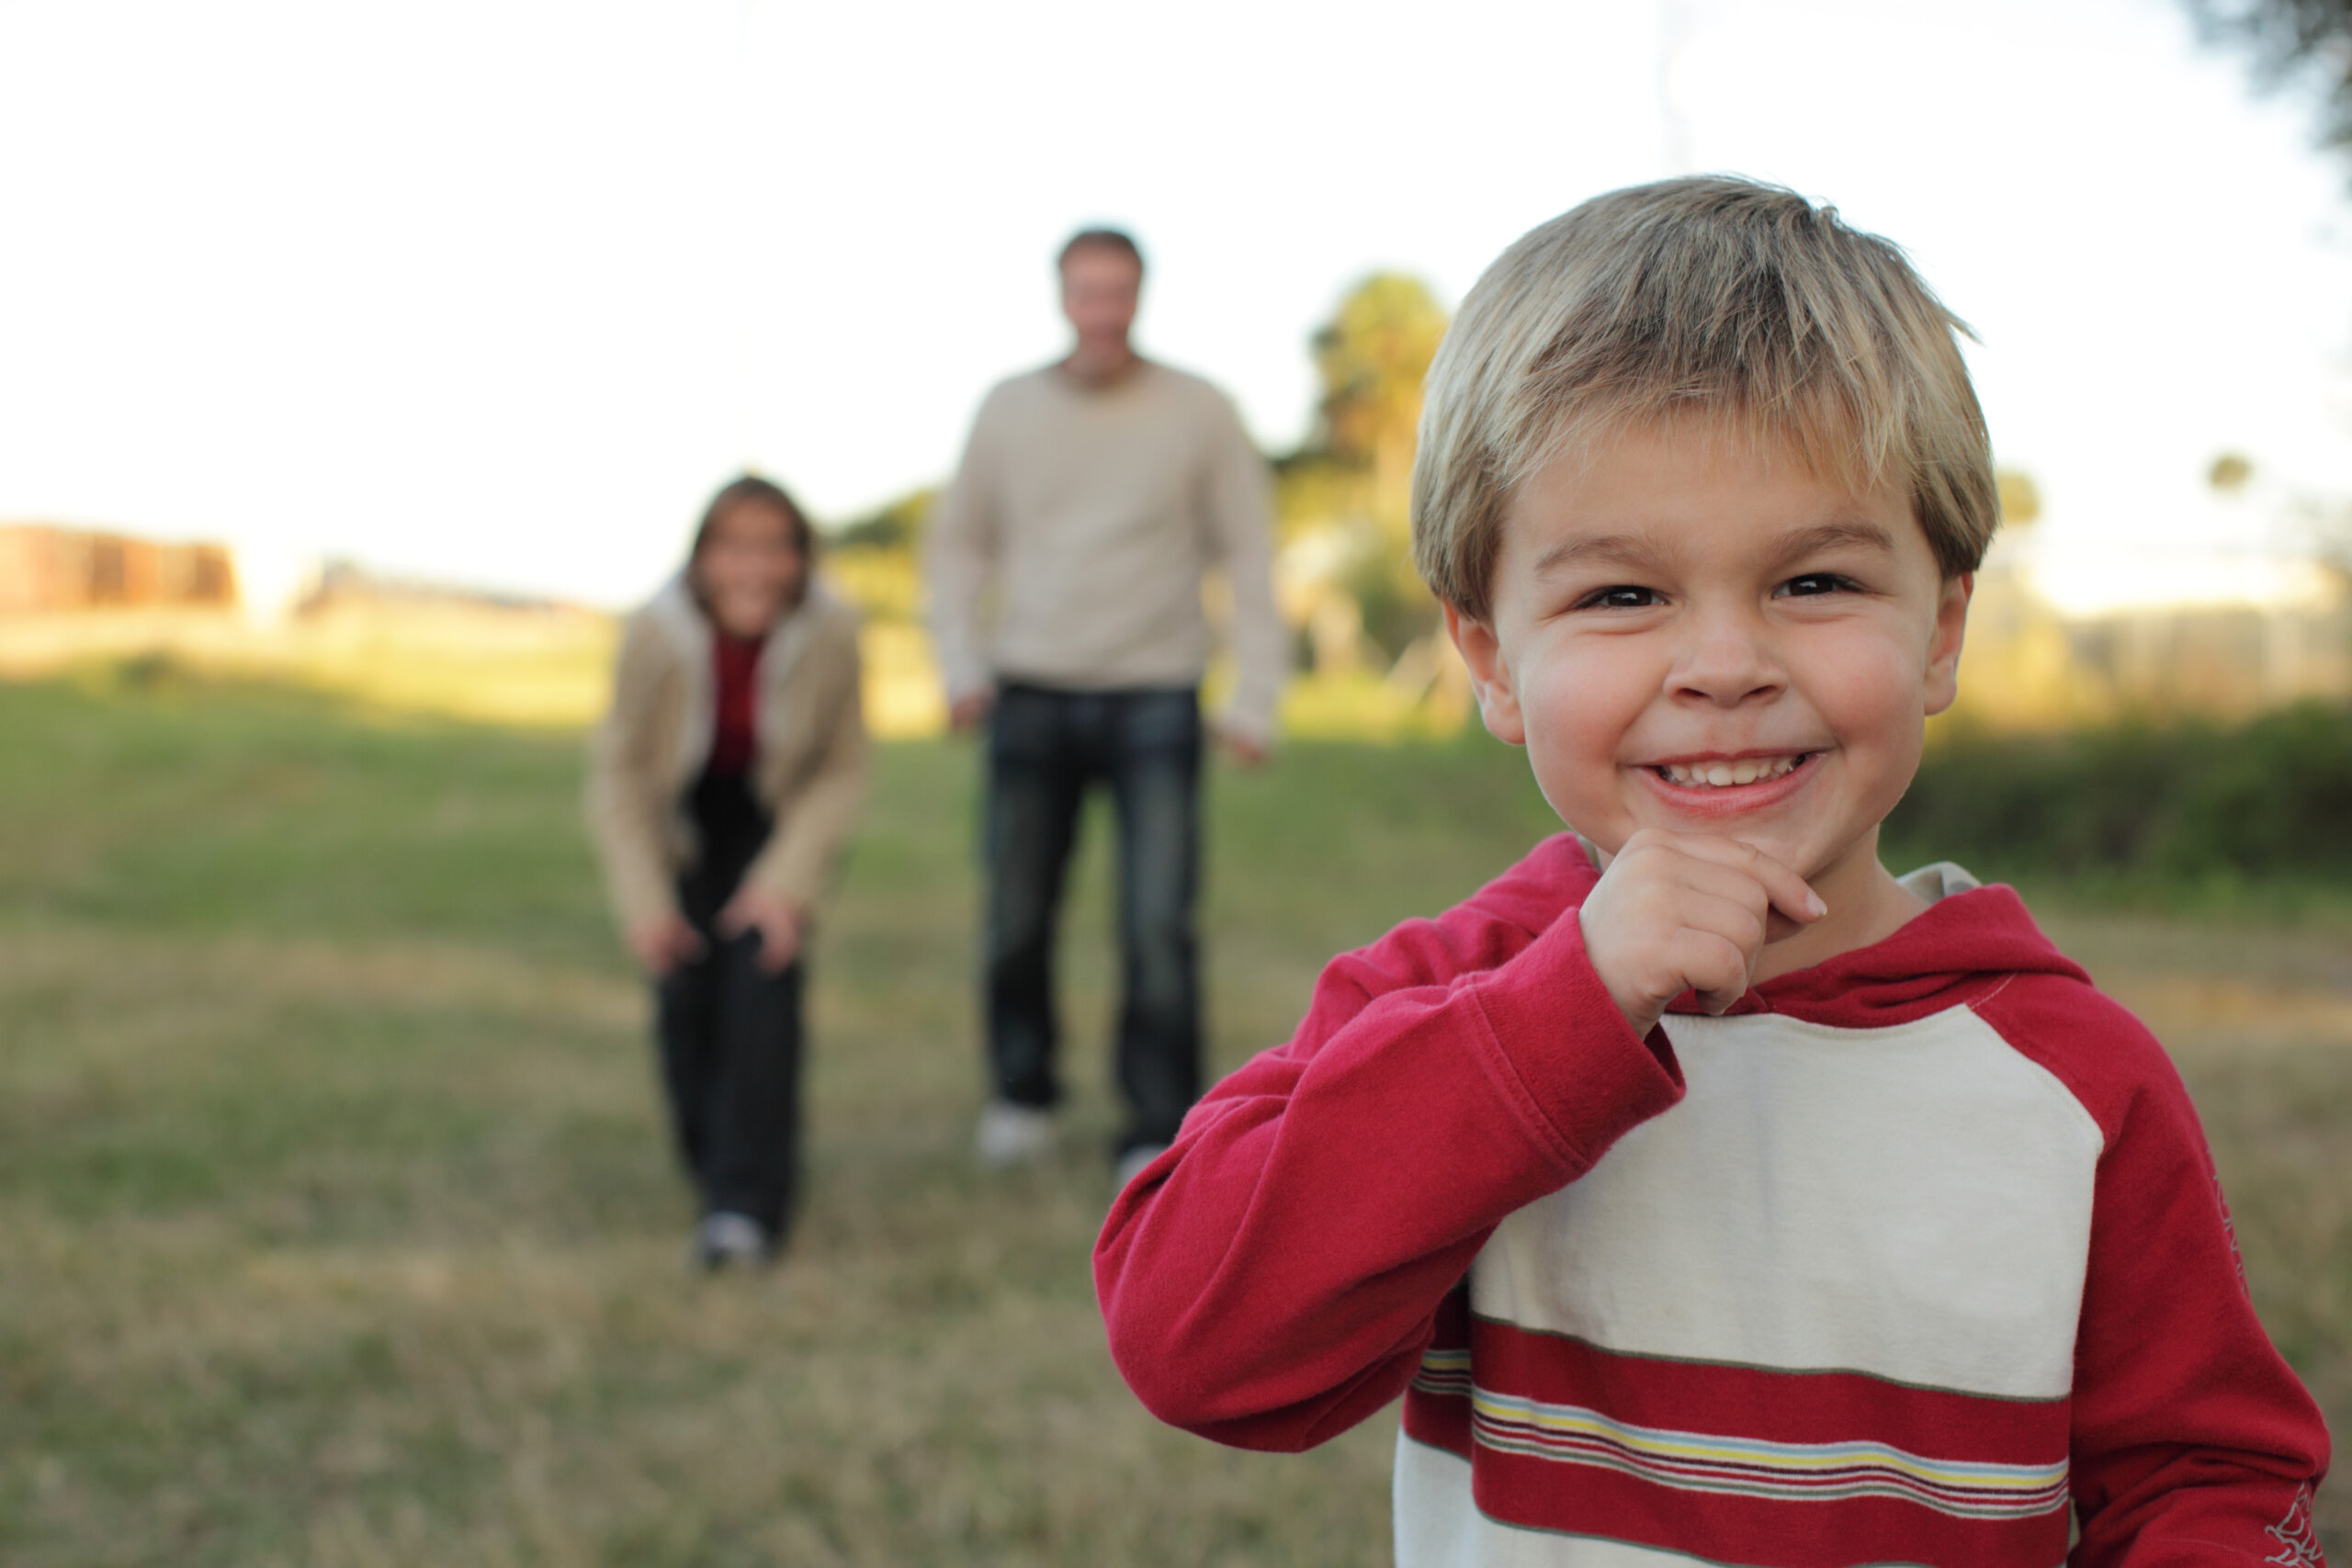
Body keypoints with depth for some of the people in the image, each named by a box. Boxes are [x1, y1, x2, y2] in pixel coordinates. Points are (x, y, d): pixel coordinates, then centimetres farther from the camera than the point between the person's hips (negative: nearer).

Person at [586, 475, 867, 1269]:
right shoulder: (656, 634, -26)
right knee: (685, 990, -8)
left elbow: (841, 771, -11)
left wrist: (789, 881, -20)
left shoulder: (830, 632, -25)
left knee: (764, 973, -18)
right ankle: (713, 1165, 17)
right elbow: (619, 771, -11)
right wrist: (644, 901, -15)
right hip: (681, 823, 1)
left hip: (778, 821, -1)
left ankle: (747, 1202, -17)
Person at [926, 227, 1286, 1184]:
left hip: (1155, 700, -2)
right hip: (1032, 699, 2)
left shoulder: (1199, 414, 2)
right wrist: (961, 667, 4)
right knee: (1017, 920, 7)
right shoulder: (1010, 410, 7)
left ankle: (1157, 1137, -2)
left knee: (1158, 928, -10)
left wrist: (1254, 702, -4)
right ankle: (1022, 1096, 28)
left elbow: (1249, 560, 3)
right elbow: (958, 541, 16)